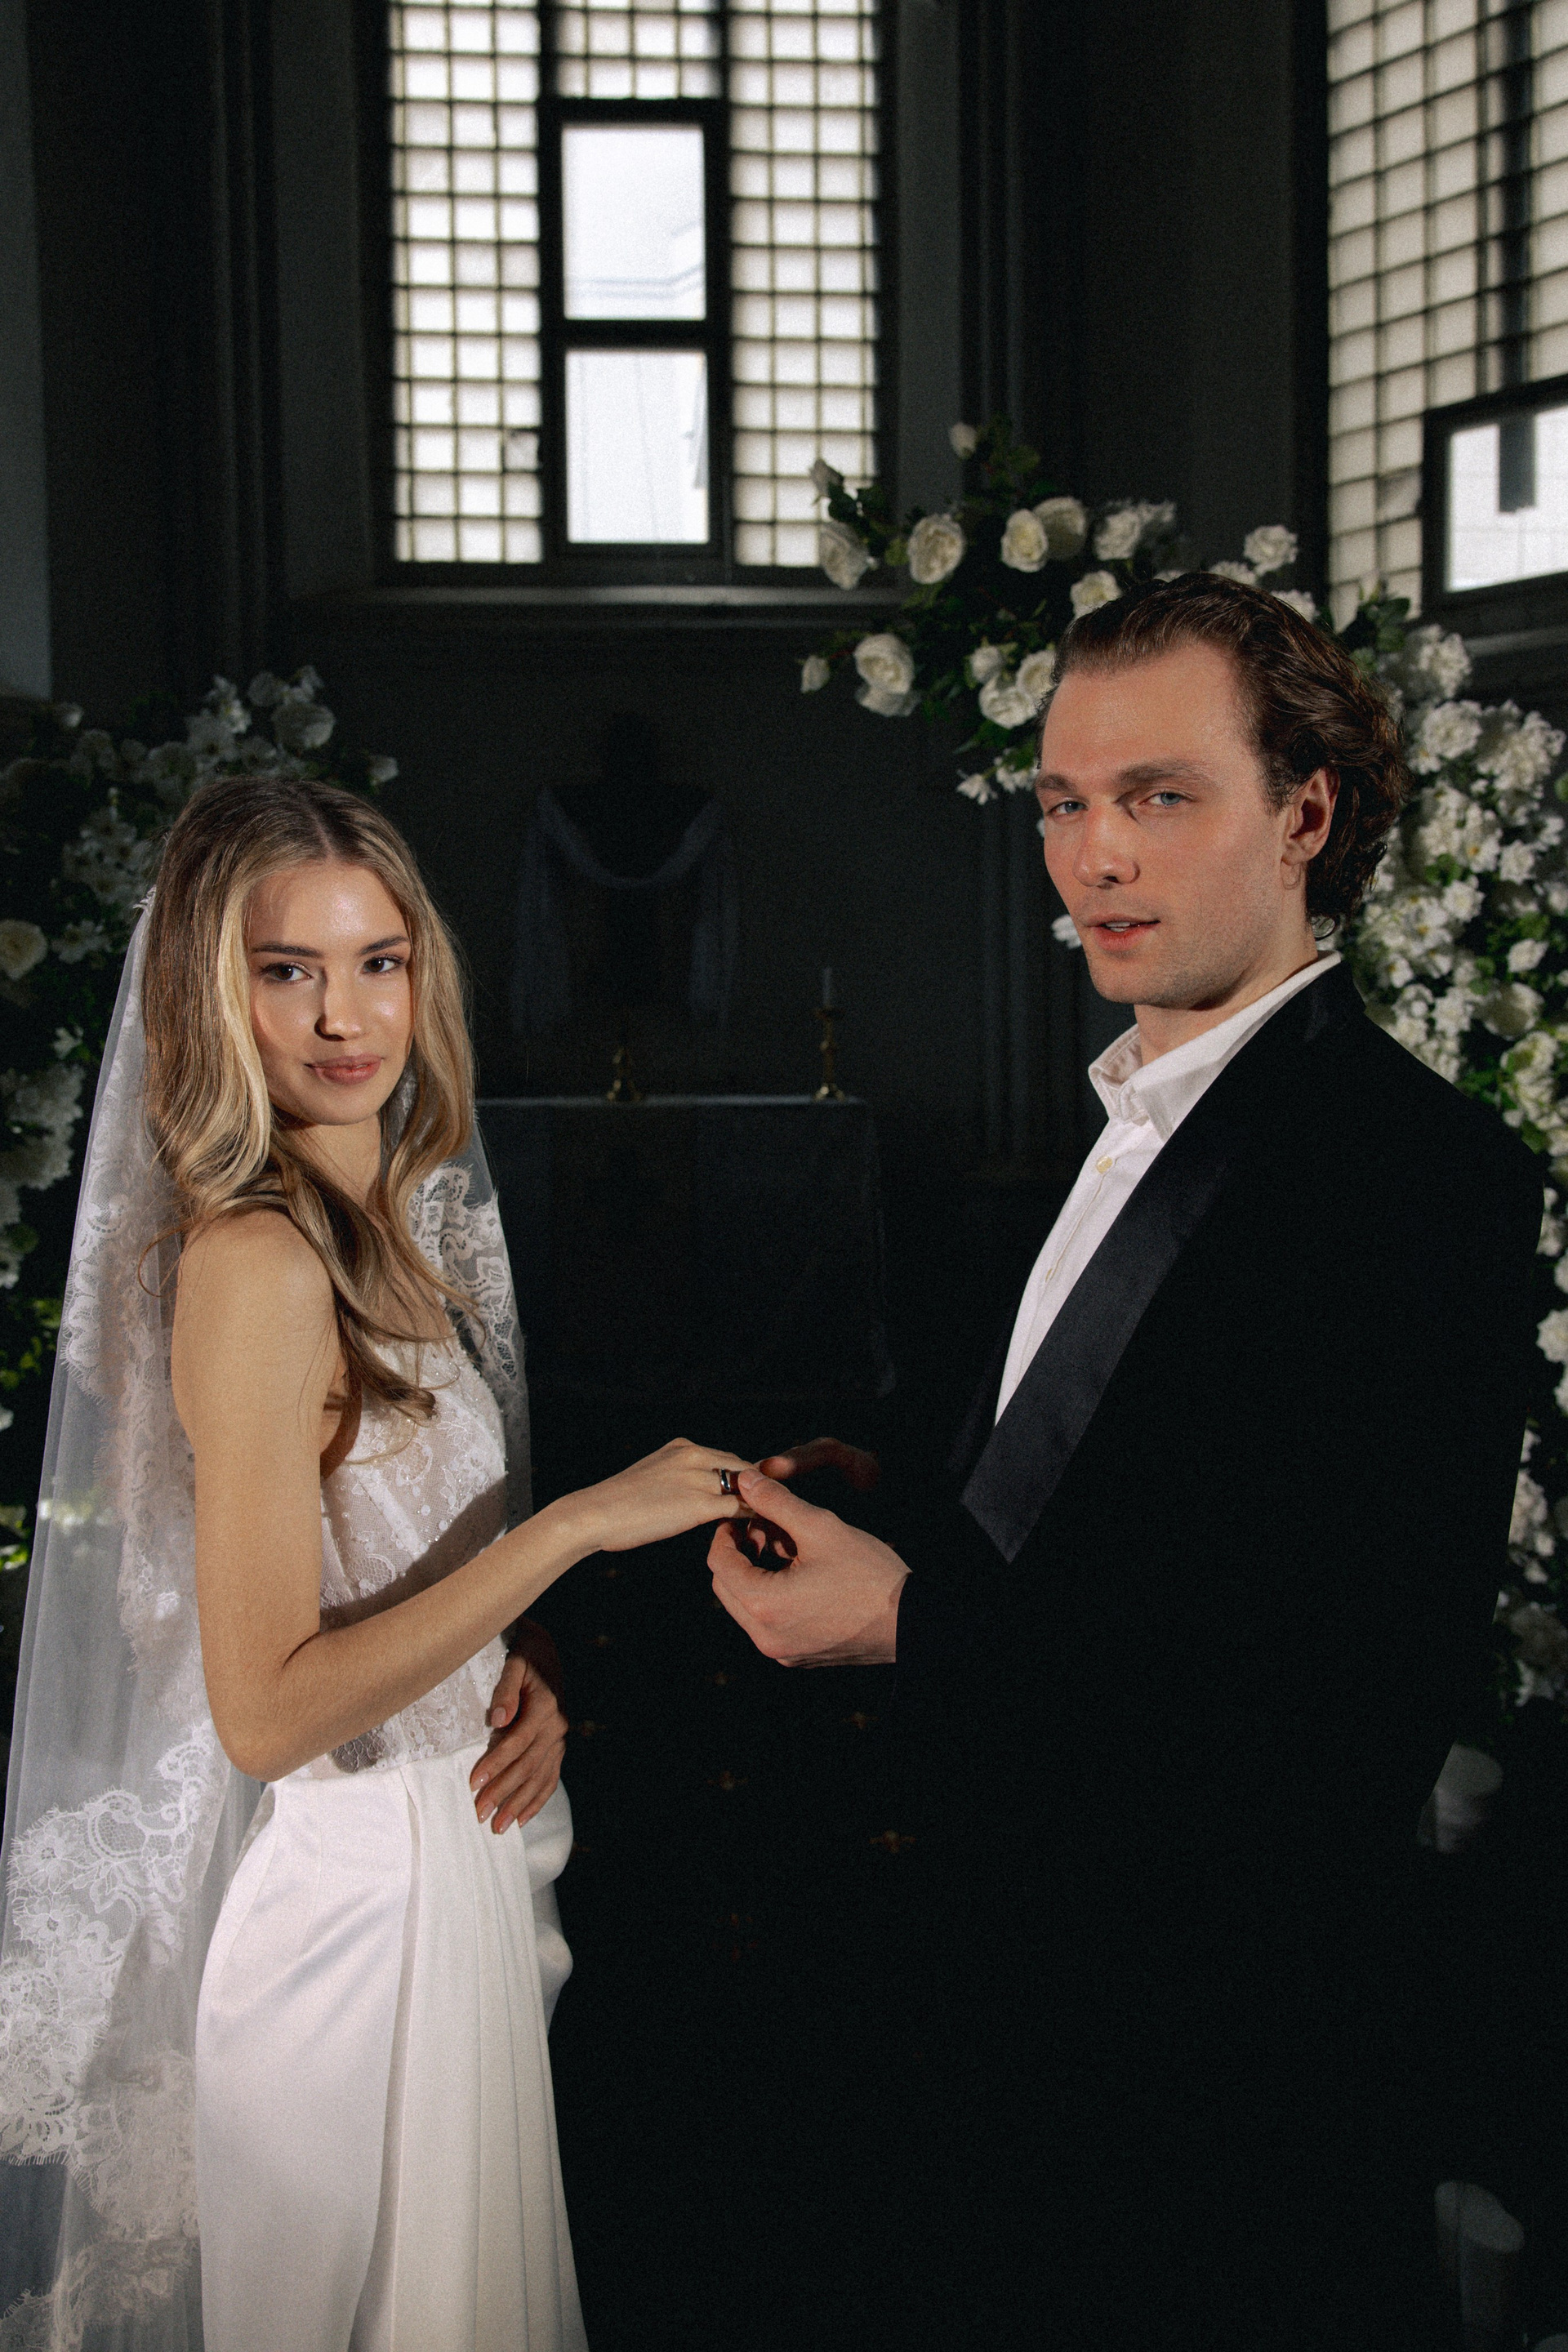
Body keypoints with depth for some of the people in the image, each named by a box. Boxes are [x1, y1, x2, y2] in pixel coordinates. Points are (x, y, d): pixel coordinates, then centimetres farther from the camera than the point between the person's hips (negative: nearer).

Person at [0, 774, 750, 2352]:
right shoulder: (256, 1264, -23)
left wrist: (530, 1666, -4)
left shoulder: (392, 1221, 4)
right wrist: (578, 1524, -26)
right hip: (348, 1895, -8)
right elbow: (267, 1709, -26)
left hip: (450, 1854, 8)